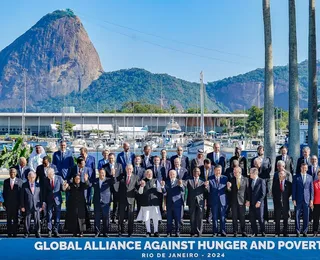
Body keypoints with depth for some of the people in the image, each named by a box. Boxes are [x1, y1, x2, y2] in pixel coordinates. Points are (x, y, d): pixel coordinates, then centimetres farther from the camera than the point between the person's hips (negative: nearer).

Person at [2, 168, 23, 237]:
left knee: (15, 219, 2)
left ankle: (14, 233, 9)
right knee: (9, 219, 6)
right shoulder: (6, 181, 8)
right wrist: (4, 202, 3)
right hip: (8, 203, 2)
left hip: (16, 203, -2)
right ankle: (9, 233, 12)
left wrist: (21, 203, -6)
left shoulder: (19, 181, 0)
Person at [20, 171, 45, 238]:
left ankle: (37, 233, 16)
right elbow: (22, 197, 2)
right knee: (27, 221, 3)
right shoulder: (24, 185, 2)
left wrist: (41, 205, 6)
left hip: (37, 206, 1)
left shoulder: (38, 185, 8)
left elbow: (41, 196, 10)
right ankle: (26, 233, 15)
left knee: (37, 220, 3)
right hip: (28, 207, -1)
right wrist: (22, 206, -3)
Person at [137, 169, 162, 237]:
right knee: (146, 217, 4)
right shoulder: (143, 181, 4)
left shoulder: (156, 181, 7)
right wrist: (142, 186, -18)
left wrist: (162, 186, -16)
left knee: (155, 218, 1)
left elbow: (159, 190, 4)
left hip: (155, 201, 0)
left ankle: (156, 231, 13)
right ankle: (148, 232, 16)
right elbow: (140, 192, 1)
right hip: (145, 202, 0)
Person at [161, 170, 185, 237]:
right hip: (169, 203, 2)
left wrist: (181, 185, -34)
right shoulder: (167, 182, 9)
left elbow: (183, 190, -14)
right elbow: (164, 193, 1)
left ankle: (177, 232, 14)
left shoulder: (179, 181, 1)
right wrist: (162, 186, -16)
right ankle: (169, 233, 12)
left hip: (177, 203, -2)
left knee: (178, 219, 4)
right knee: (169, 219, 6)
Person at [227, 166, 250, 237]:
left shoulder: (245, 179, 1)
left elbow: (248, 190, 2)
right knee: (234, 217, 3)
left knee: (242, 217, 4)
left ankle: (243, 231, 15)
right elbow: (230, 190, 3)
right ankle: (235, 232, 11)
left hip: (242, 201, -1)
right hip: (234, 201, 1)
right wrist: (228, 188, -19)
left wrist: (248, 200, -3)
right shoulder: (231, 179, 2)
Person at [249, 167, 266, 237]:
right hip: (251, 203, 5)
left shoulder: (261, 181, -3)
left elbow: (263, 193, -7)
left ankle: (263, 232, 13)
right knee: (252, 219, 5)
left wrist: (259, 201, -13)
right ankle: (254, 232, 14)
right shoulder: (250, 181, 11)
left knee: (260, 218, -1)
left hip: (259, 203, -5)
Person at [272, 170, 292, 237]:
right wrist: (275, 199, 4)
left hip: (285, 204, 0)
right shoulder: (275, 182, 5)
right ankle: (277, 233, 8)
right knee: (277, 219, 2)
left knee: (285, 219, 6)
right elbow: (273, 192, 10)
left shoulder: (288, 183, 1)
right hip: (277, 203, 0)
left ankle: (285, 233, 14)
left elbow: (290, 192, 10)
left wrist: (286, 198, 5)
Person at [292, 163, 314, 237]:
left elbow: (311, 189, 9)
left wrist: (311, 200, 2)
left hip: (307, 200, 1)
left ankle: (305, 231, 12)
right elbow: (293, 189, 2)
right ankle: (297, 231, 8)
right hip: (298, 200, -1)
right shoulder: (296, 177, 4)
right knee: (297, 216, 0)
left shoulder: (310, 177, 9)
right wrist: (293, 199, -4)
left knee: (306, 217, 3)